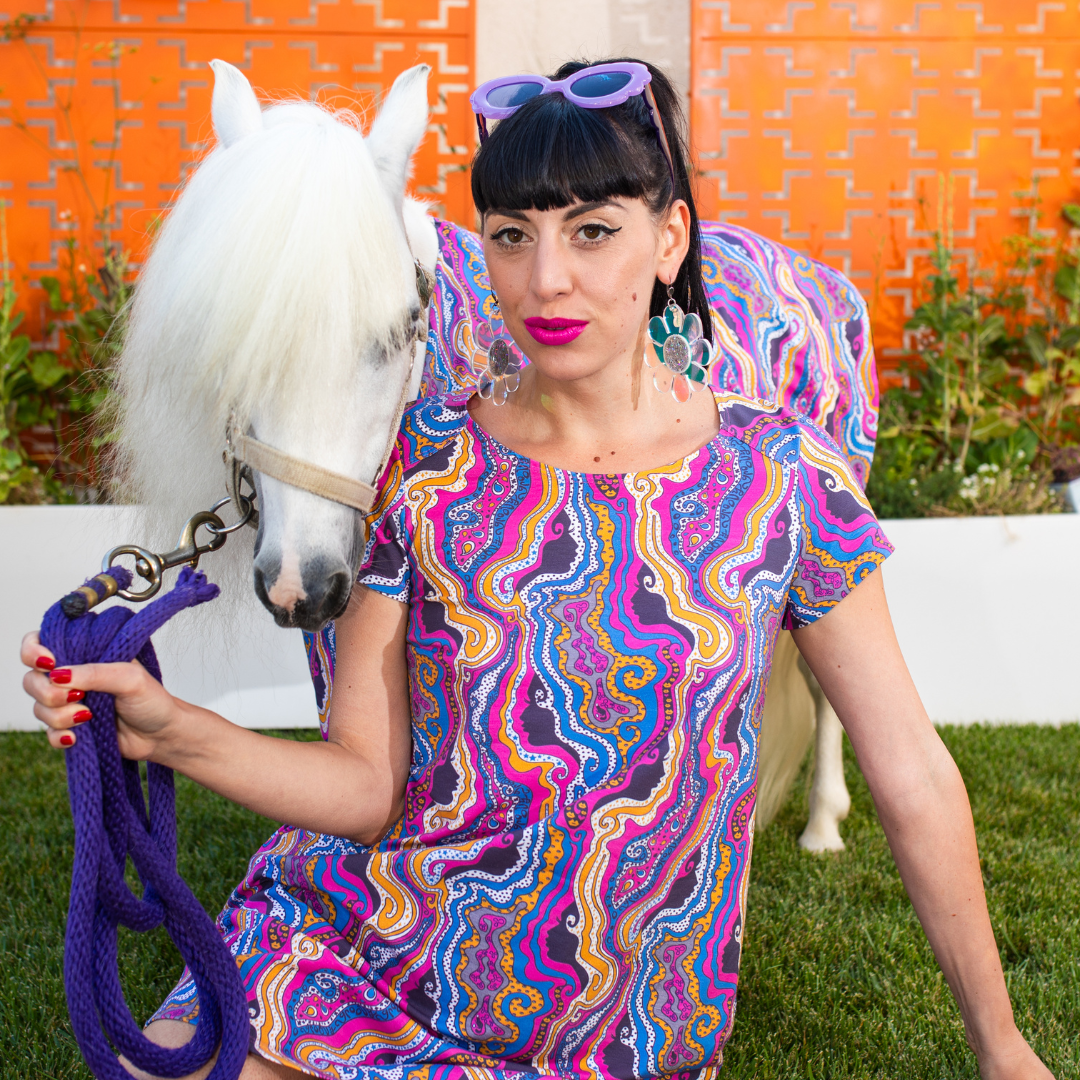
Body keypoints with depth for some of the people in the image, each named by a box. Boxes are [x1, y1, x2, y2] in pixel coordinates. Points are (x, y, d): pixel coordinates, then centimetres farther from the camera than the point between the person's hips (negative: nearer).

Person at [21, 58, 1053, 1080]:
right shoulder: (422, 460, -8)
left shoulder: (783, 482, -10)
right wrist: (171, 730, -26)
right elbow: (365, 784, -8)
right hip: (362, 951, 1)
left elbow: (914, 778, -3)